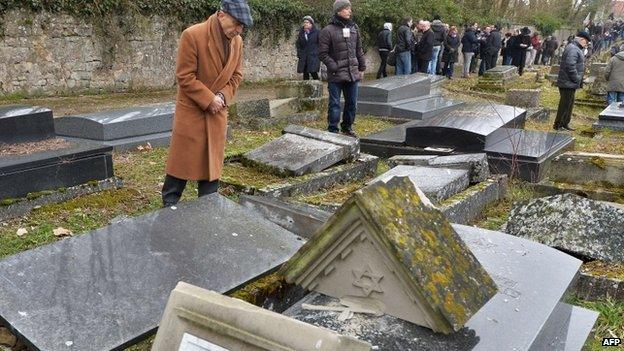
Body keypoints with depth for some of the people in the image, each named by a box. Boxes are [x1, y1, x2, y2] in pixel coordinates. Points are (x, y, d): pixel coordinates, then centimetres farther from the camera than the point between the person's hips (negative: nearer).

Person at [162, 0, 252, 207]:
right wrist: (209, 99, -18)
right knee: (183, 159, 3)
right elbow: (184, 77, -17)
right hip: (191, 110, -5)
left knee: (213, 160, 11)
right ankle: (169, 204, 19)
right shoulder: (192, 35, -18)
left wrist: (222, 97, -9)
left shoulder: (237, 41, 0)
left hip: (217, 112, 5)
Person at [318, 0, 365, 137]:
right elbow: (323, 53, -9)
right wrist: (334, 67, -15)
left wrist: (362, 68, 13)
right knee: (335, 104, -1)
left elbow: (359, 50, 16)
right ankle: (333, 131, 8)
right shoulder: (328, 31, -8)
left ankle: (347, 127, 29)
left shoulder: (354, 28, 10)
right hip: (336, 75, -6)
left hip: (353, 73, 6)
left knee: (352, 103, 13)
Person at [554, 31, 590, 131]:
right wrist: (577, 79, -19)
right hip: (568, 83, -11)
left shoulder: (576, 49, 19)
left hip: (570, 84, 11)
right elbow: (570, 66, -26)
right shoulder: (573, 49, -17)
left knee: (570, 104, 16)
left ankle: (565, 124, 25)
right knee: (565, 105, -5)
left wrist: (579, 80, 16)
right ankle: (558, 125, 3)